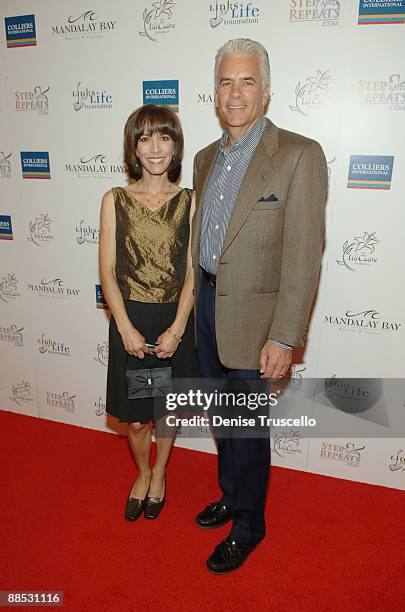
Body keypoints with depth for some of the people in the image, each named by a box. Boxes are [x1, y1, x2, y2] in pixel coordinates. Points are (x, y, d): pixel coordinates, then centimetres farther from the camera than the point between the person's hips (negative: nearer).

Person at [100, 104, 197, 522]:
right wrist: (126, 328, -12)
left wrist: (176, 328, -13)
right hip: (130, 321, 0)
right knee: (135, 418, 10)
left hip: (175, 321, 0)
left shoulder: (189, 202, -3)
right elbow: (107, 271, -3)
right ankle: (142, 475, 42)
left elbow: (193, 272, -5)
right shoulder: (115, 200, -2)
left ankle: (159, 474, 45)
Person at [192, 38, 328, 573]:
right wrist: (195, 301, 15)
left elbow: (303, 256, -17)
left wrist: (284, 338, -20)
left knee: (247, 424, 8)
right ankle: (231, 496, 45)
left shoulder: (299, 156, -13)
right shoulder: (206, 157, 10)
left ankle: (248, 525, 33)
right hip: (206, 301, 7)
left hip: (251, 313, -6)